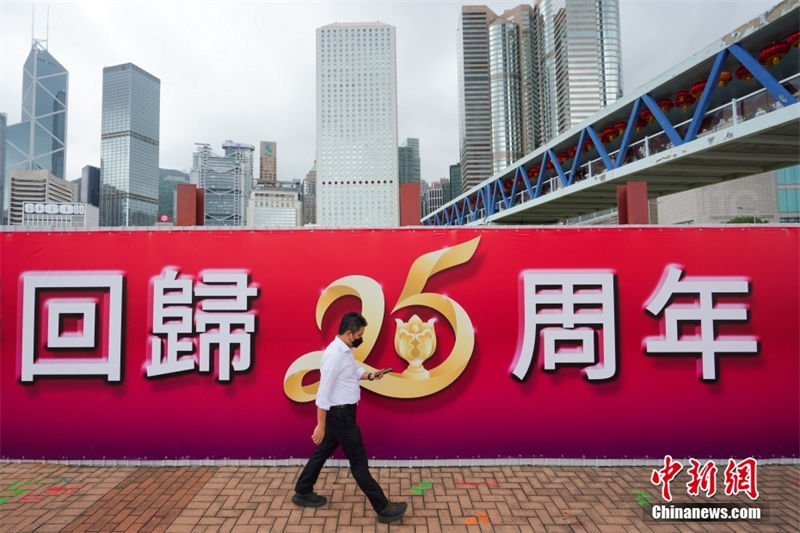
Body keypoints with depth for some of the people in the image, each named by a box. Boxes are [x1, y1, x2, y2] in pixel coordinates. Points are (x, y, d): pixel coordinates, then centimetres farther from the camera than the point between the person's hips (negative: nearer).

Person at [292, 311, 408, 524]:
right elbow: (323, 393, -24)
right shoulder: (334, 355, -26)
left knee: (323, 451, 21)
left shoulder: (345, 350, 4)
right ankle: (383, 508, 8)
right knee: (358, 461, -1)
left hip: (342, 412, 10)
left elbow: (354, 371, 22)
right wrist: (321, 425, -20)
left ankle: (302, 493, 37)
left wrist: (370, 375, 2)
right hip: (340, 414, -10)